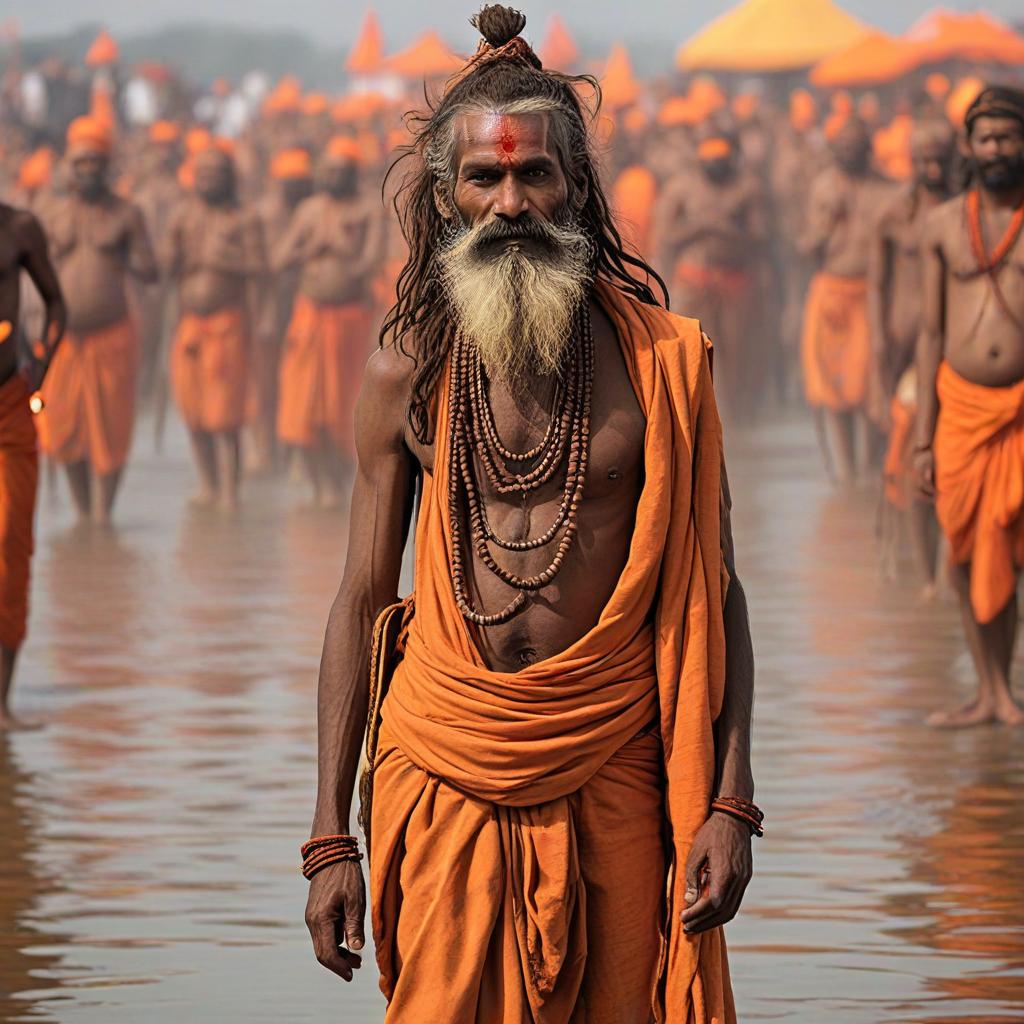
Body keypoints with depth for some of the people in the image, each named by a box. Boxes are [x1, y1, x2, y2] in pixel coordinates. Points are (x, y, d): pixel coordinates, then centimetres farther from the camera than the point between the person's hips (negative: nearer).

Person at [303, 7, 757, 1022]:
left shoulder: (659, 359, 1)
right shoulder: (408, 369, 3)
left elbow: (712, 595, 3)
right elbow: (360, 604, 6)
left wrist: (731, 802, -5)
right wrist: (329, 839, 2)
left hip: (612, 774, 0)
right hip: (446, 773, 0)